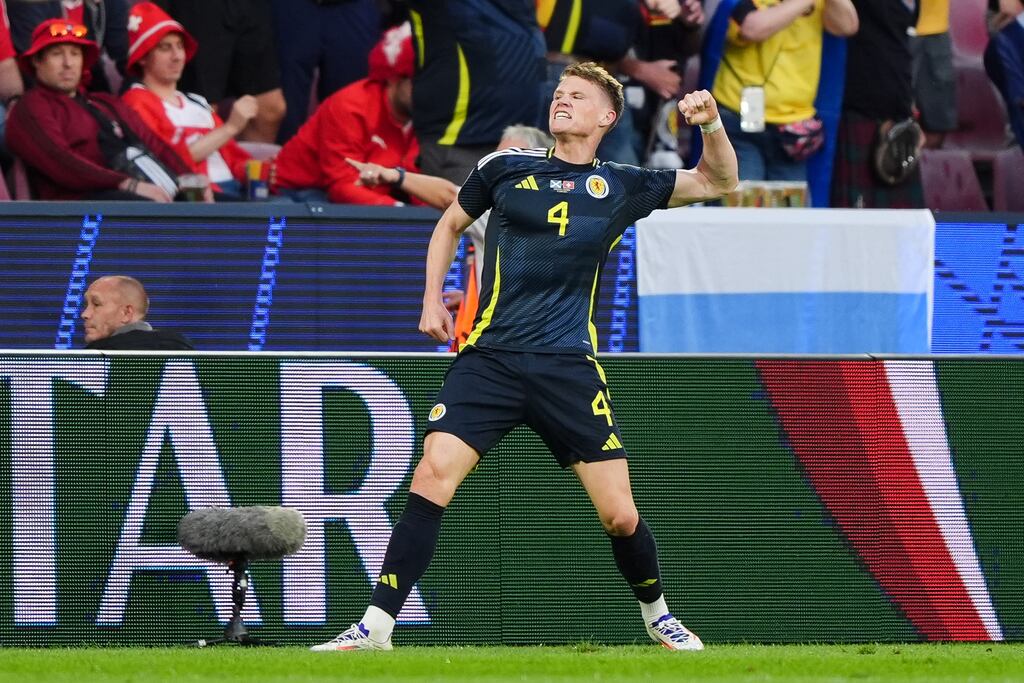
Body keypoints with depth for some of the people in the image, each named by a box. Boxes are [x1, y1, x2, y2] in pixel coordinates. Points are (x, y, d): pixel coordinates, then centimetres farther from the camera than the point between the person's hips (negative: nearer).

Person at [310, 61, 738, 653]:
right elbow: (450, 225, 24)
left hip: (569, 368, 0)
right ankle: (376, 627, -16)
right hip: (490, 359, 0)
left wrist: (711, 124, -3)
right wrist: (433, 299, 14)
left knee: (620, 515, -2)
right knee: (432, 479, -19)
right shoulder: (506, 169, 8)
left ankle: (658, 616, 26)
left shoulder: (621, 187, 9)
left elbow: (719, 182, 15)